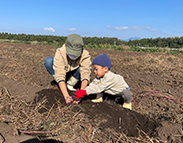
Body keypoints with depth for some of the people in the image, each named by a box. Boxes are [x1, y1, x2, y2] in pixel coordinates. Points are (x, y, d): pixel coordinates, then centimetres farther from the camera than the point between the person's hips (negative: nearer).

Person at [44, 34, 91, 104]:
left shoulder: (85, 55, -29)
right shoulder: (60, 53, -33)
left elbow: (85, 75, -35)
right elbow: (60, 75, -39)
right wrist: (66, 96, -48)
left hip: (74, 77, 0)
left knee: (82, 68, -33)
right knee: (48, 60, -27)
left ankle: (70, 84, -6)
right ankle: (61, 85, -9)